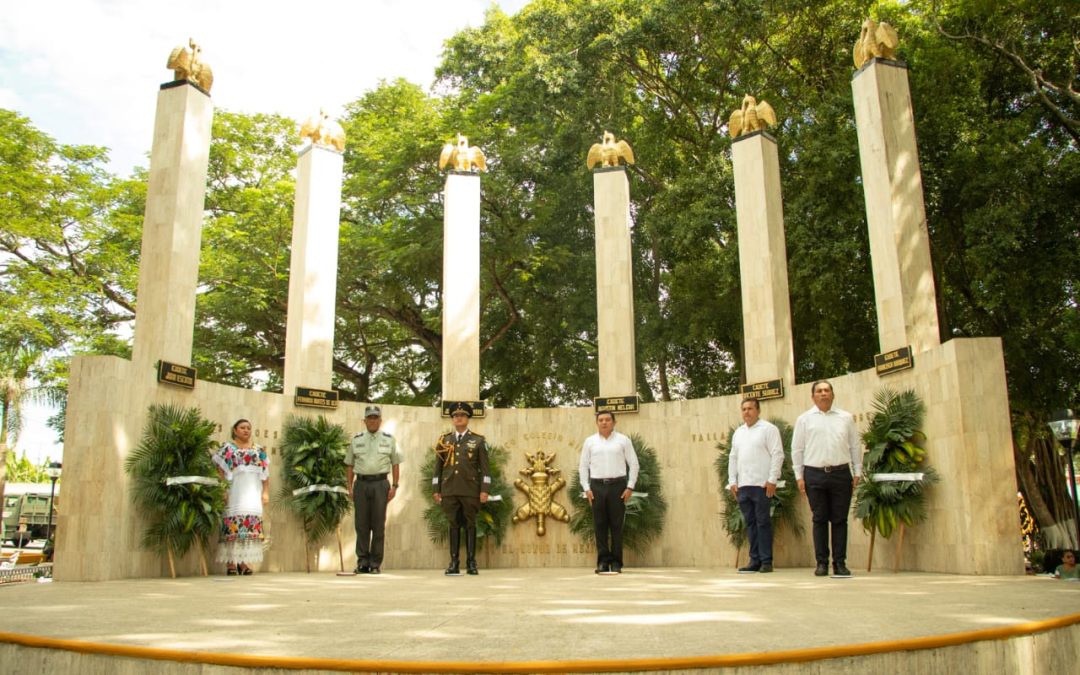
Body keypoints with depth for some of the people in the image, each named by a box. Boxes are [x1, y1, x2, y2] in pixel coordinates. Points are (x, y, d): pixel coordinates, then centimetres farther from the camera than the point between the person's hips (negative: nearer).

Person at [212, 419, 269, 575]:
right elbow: (219, 468, -2)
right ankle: (230, 563, -9)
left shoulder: (258, 450, 17)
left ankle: (244, 562, 2)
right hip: (234, 493, -4)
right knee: (233, 525, -11)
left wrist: (266, 492, 7)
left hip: (253, 493, 4)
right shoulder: (227, 448, 7)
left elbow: (265, 473, 16)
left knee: (251, 525, -3)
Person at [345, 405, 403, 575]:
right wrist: (350, 487, 4)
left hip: (380, 484, -1)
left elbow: (396, 464, 6)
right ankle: (362, 562, 10)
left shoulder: (389, 440, 7)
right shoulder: (356, 440, 10)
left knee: (378, 525, 0)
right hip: (361, 483, 1)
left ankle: (376, 564, 7)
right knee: (361, 524, 3)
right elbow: (349, 465, 12)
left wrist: (394, 486, -3)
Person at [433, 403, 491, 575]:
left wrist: (484, 490, -8)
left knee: (470, 525, 2)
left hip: (470, 490, -2)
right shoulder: (444, 441, 11)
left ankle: (471, 563, 6)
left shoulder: (478, 441, 3)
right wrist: (436, 490, 6)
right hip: (449, 490, 2)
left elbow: (485, 468, 0)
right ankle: (454, 563, 6)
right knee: (453, 525, 3)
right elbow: (438, 467, 12)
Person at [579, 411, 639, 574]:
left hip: (617, 485, -1)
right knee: (600, 525, 2)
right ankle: (603, 561, 10)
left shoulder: (623, 440, 5)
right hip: (597, 486, 1)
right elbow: (583, 466, 10)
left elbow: (633, 464, 4)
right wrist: (587, 488, 1)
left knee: (616, 525, 1)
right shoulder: (590, 441, 8)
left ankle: (616, 562, 8)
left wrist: (630, 487, -4)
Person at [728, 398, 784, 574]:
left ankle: (766, 561, 4)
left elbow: (777, 455, -8)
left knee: (763, 522, -3)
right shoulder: (738, 433, 18)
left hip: (761, 485, -6)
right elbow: (733, 458, 19)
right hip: (743, 485, 6)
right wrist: (732, 481, 12)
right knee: (750, 523, 8)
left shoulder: (768, 429, -2)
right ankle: (755, 560, 12)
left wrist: (772, 480, -13)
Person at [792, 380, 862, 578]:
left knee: (840, 520, 2)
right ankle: (822, 563, 7)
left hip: (841, 474, 1)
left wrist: (857, 472, 6)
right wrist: (799, 476, 2)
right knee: (820, 520, 2)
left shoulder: (846, 418, 10)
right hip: (815, 475, -1)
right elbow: (797, 449, 7)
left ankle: (840, 563, 8)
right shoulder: (804, 419, 7)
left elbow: (855, 446, 12)